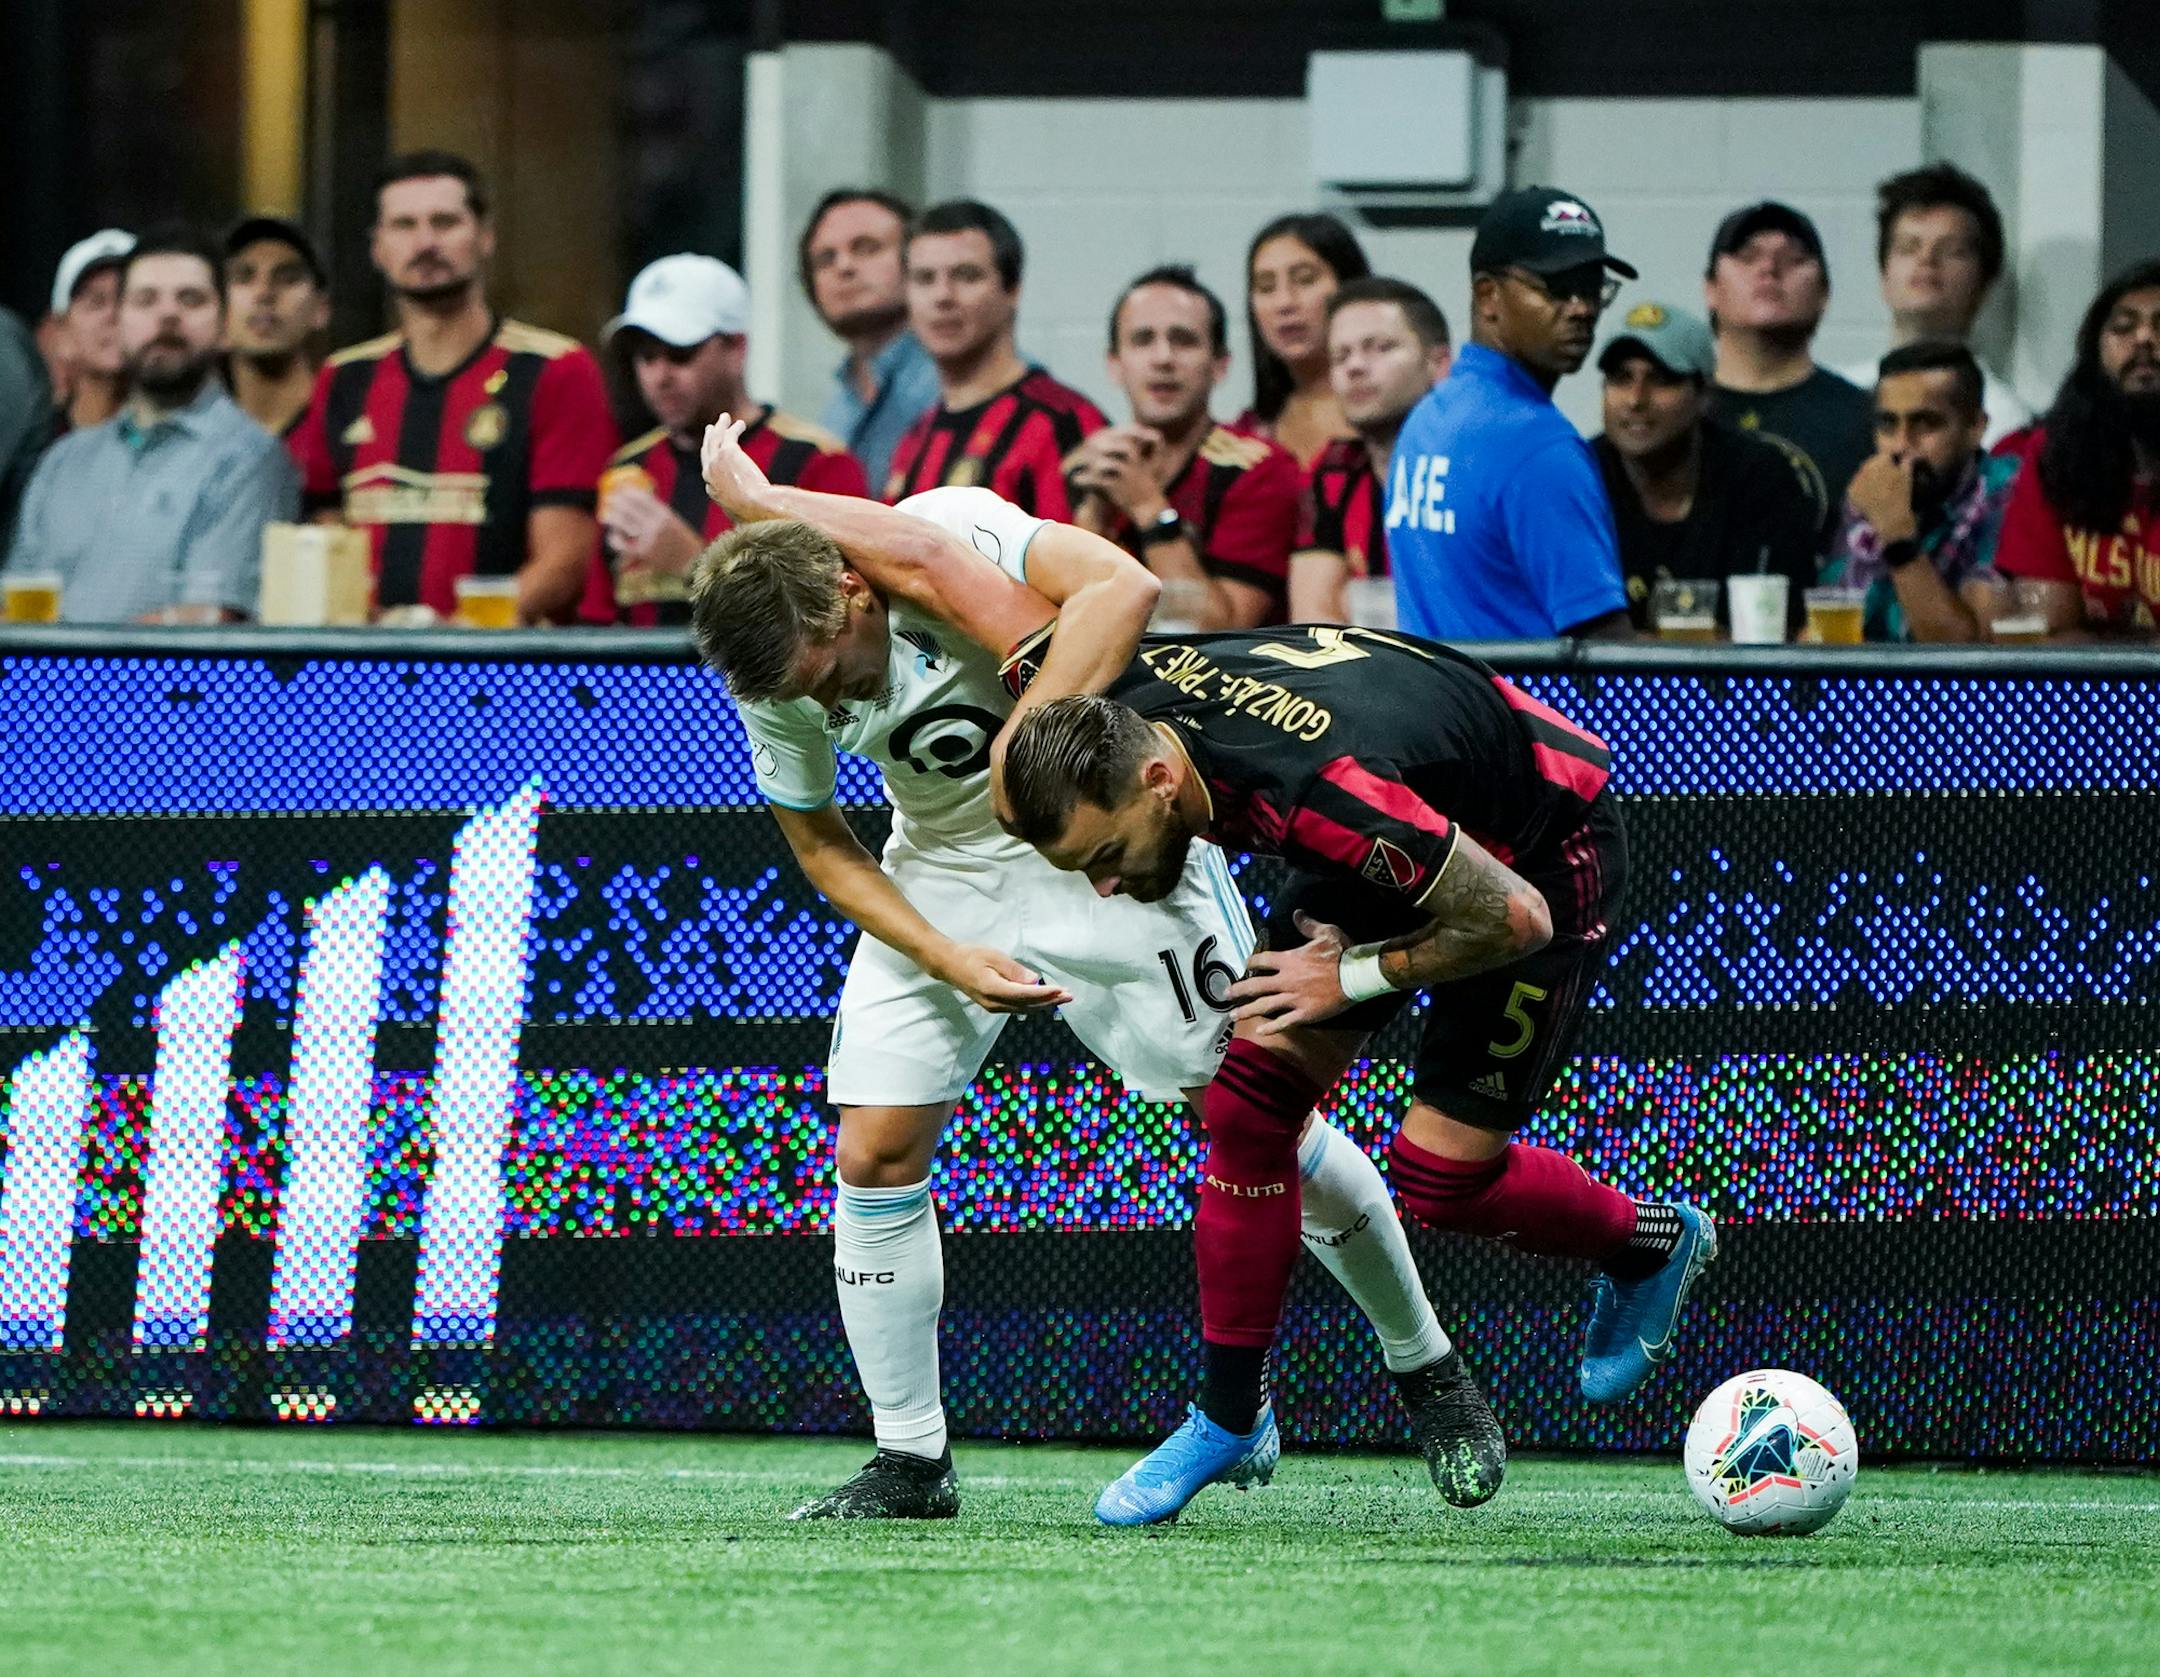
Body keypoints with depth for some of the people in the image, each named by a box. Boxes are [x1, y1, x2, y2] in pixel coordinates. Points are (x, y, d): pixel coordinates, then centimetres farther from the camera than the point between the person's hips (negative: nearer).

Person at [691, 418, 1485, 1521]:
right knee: (875, 1151, -7)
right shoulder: (777, 685, -14)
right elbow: (819, 842, -1)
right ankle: (909, 1461, 5)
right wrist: (951, 961, -15)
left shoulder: (952, 533, -29)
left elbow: (1125, 589, -42)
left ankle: (1424, 1366, 16)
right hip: (944, 874, 4)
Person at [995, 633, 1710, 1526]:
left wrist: (1357, 975, -20)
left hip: (1544, 858, -7)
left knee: (1438, 1175, -7)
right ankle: (1230, 1419, 8)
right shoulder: (1115, 706, -24)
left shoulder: (1321, 796, -44)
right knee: (1249, 1100, -4)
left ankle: (1650, 1244, 22)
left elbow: (1514, 917, -32)